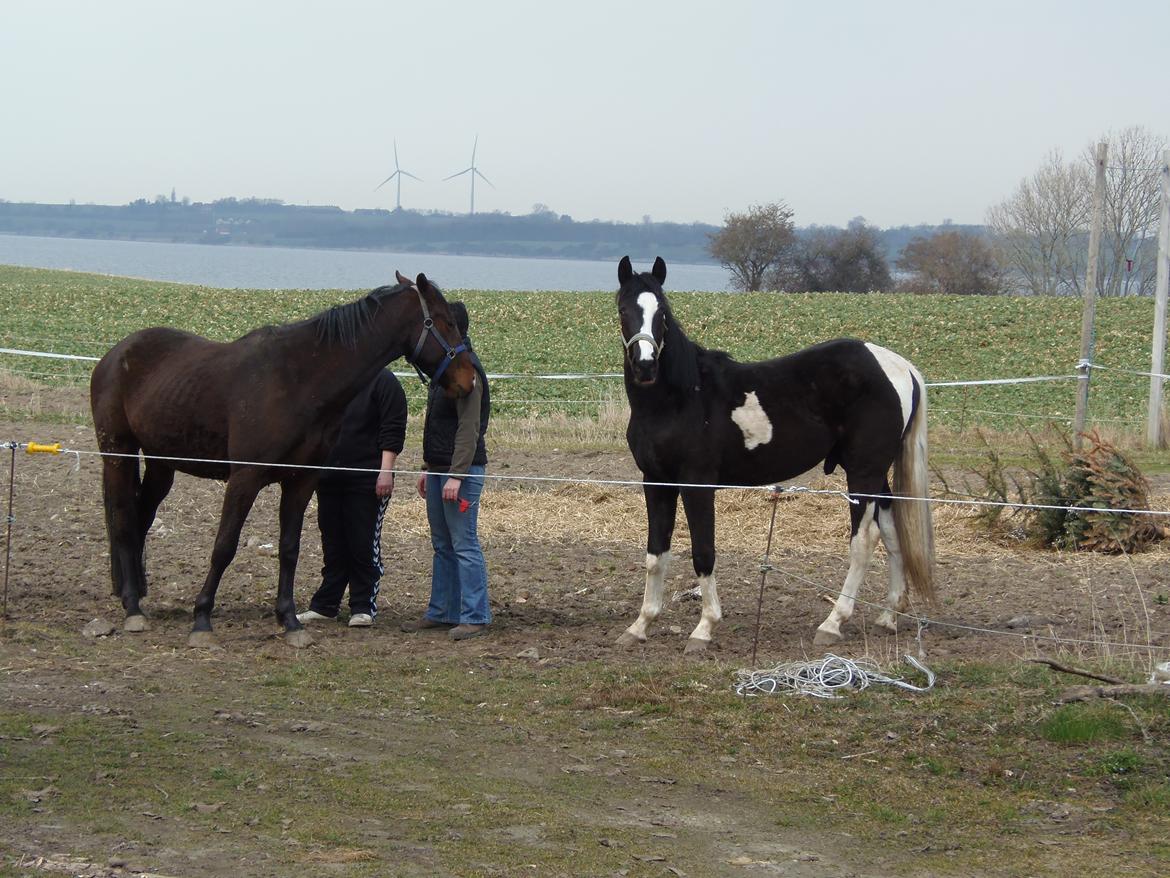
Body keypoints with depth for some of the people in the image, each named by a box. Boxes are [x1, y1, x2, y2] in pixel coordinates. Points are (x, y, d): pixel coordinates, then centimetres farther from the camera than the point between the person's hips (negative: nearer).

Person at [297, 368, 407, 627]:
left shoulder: (382, 381, -8)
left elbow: (393, 430, -12)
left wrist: (386, 471, -18)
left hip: (366, 478, -6)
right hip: (329, 476, 6)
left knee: (364, 544, -1)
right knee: (332, 543, 12)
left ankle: (363, 607, 7)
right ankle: (325, 605, 19)